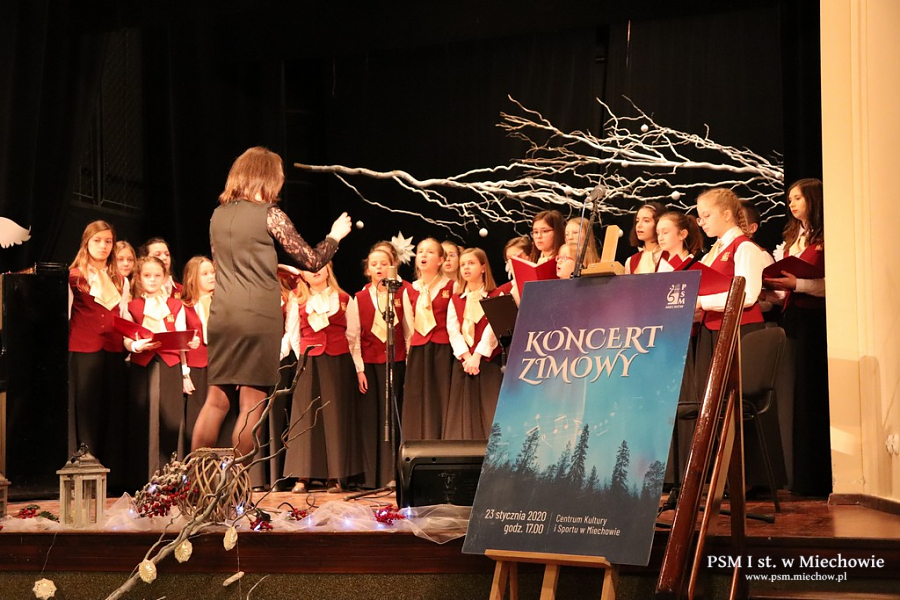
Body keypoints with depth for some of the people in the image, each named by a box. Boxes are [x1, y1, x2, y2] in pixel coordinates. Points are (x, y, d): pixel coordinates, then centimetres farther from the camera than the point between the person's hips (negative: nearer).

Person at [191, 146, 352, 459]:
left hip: (221, 316, 6)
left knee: (216, 400, 11)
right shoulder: (269, 214, -7)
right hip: (258, 317, -6)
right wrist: (335, 235, 14)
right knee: (251, 404, -1)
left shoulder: (218, 214, 12)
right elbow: (312, 261, -3)